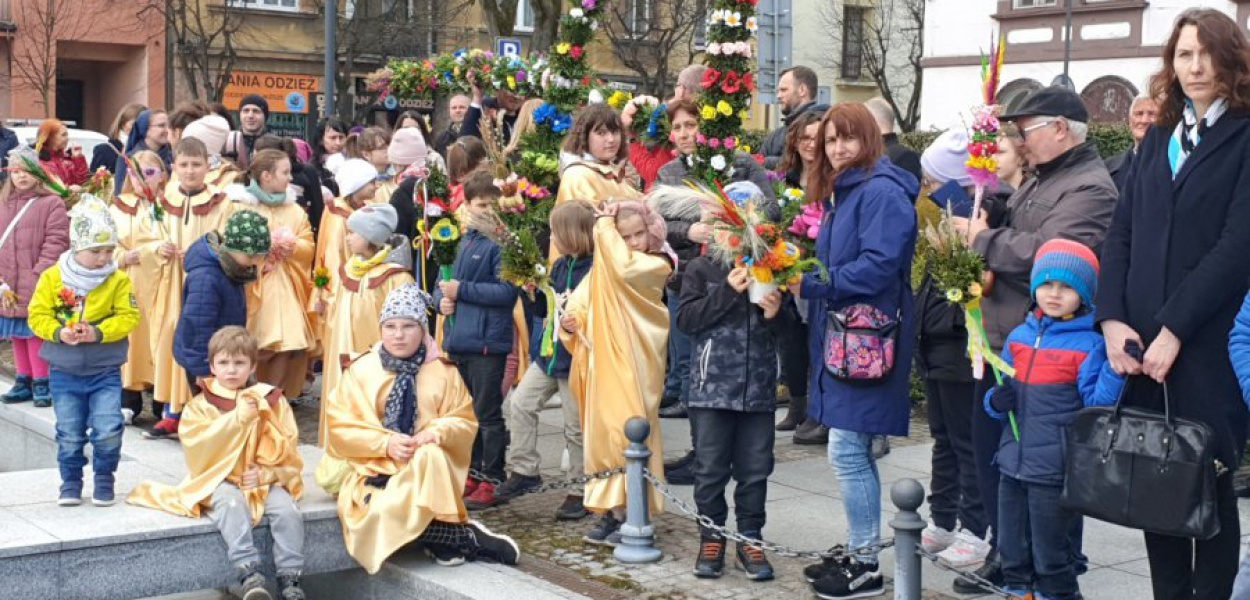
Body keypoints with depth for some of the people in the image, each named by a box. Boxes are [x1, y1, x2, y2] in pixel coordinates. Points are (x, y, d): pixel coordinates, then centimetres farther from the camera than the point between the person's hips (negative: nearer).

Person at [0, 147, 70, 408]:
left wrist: (40, 274, -15)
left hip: (36, 286, -6)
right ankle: (23, 381, 24)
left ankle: (41, 383, 2)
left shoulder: (51, 203, -5)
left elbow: (56, 242, -10)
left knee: (35, 333, -6)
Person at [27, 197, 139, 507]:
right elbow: (38, 315, -3)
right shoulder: (52, 277, -4)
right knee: (69, 433, 8)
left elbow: (128, 316, -10)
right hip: (64, 372, 1)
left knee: (108, 429, -7)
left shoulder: (118, 280, -5)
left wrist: (98, 333, -23)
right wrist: (59, 333, -21)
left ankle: (104, 479, 13)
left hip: (105, 372, -1)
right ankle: (70, 481, 24)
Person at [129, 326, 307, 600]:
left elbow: (288, 453, 5)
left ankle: (289, 578, -19)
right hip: (221, 481, -2)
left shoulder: (272, 401, 9)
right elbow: (199, 448, -12)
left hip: (265, 480, 2)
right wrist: (237, 418, -18)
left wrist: (265, 474, -14)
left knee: (287, 509, -26)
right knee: (232, 504, -34)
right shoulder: (200, 405, 5)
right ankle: (249, 573, -38)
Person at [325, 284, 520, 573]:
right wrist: (385, 443, -18)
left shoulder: (443, 371, 3)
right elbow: (340, 426, -3)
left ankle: (441, 540, -21)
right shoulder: (361, 370, 1)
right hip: (376, 468, 0)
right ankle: (467, 536, -20)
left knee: (430, 456, -38)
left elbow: (465, 421, 3)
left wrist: (435, 433, -19)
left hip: (429, 469, 0)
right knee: (380, 513, -33)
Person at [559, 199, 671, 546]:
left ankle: (631, 513, -2)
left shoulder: (656, 265, -4)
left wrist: (604, 225, -13)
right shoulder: (604, 267, 13)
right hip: (603, 362, 6)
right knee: (603, 431, 7)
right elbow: (581, 303, 12)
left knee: (628, 432, -8)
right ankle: (612, 510, 14)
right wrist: (571, 320, -11)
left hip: (631, 364, -5)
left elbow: (625, 269, -24)